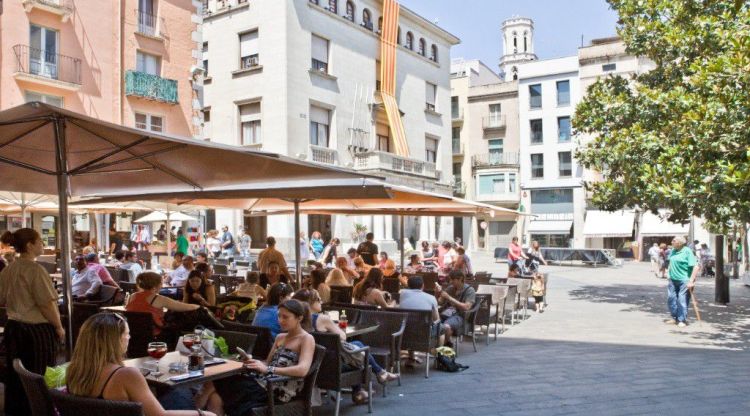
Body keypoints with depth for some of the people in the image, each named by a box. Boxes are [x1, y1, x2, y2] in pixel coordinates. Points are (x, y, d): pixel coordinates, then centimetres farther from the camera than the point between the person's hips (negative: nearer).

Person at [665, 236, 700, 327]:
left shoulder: (687, 251, -12)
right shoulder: (673, 251, 9)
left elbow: (696, 267, -16)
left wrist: (691, 281, -21)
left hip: (684, 281, -7)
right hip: (673, 280, 7)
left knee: (682, 300, -4)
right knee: (671, 299, 9)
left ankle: (682, 320, 6)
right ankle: (675, 318, 22)